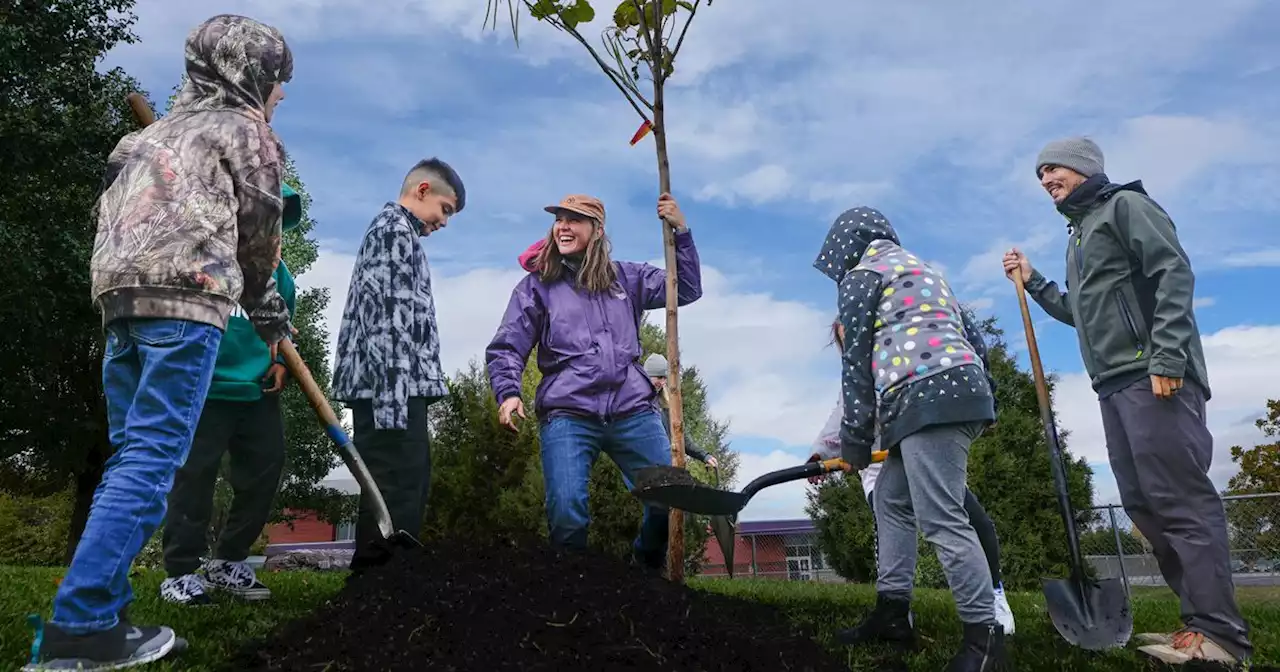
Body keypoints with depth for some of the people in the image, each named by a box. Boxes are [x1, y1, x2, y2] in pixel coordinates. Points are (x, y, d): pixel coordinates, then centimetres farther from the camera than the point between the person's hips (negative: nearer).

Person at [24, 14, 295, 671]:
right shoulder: (247, 130, 10)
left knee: (130, 455, 8)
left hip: (120, 297, 8)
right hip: (188, 297, -8)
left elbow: (112, 217, 24)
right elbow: (259, 234, 8)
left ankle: (101, 615, 7)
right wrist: (269, 314, 21)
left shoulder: (159, 132, 30)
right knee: (152, 458, -11)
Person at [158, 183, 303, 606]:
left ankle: (228, 562, 22)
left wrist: (282, 360, 7)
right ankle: (181, 571, 9)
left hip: (259, 391, 6)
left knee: (265, 472, 6)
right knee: (195, 473, -3)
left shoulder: (278, 270, 14)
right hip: (205, 386, -5)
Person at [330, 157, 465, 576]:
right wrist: (392, 394, -23)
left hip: (397, 389, 11)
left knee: (406, 491, 13)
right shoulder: (394, 228, -5)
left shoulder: (396, 232, 27)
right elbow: (385, 315, -17)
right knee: (396, 498, -10)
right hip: (392, 388, -11)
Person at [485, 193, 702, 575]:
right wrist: (508, 393, -12)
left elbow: (686, 290, 16)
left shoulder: (624, 277, 16)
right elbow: (506, 349, 7)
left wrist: (680, 231, 5)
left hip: (633, 411, 2)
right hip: (566, 416, -2)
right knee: (566, 514, -17)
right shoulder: (536, 286, 10)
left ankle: (646, 571, 28)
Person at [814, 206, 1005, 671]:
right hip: (960, 388, 10)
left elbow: (857, 361, 2)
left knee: (941, 519, -12)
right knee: (891, 499, 15)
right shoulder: (922, 269, 31)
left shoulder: (860, 274, 5)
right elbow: (974, 341, 27)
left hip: (928, 397, -10)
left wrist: (855, 441, 6)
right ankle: (892, 613, 17)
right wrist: (983, 400, 29)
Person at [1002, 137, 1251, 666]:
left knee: (1178, 495, -13)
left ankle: (1219, 632, -10)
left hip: (1154, 376, -9)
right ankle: (1204, 619, 12)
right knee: (1142, 501, 6)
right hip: (1115, 384, 9)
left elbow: (1175, 274, -12)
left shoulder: (1125, 205, 1)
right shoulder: (1078, 235, 26)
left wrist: (1167, 356, -22)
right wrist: (1032, 281, 23)